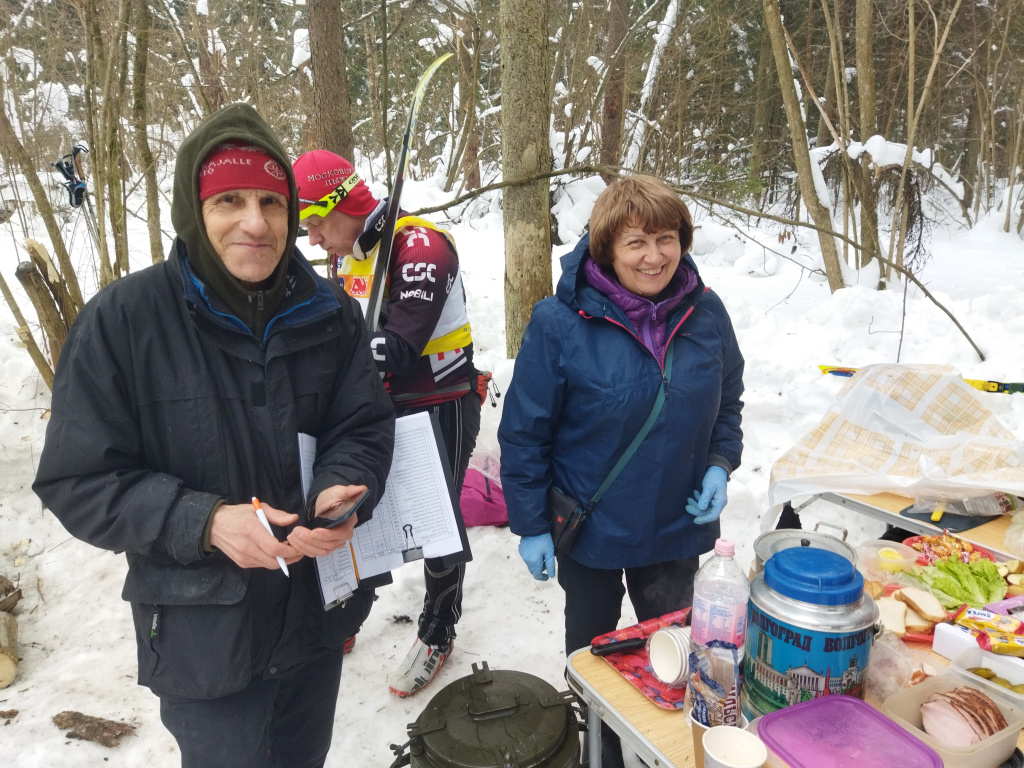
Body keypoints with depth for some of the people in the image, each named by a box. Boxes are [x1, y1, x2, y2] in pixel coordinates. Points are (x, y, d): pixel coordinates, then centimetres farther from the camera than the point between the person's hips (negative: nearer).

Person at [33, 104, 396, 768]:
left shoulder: (329, 313, -6)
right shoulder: (123, 319, -16)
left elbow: (366, 425, -2)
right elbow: (77, 482, -13)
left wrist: (341, 492, -24)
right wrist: (204, 521, -27)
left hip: (319, 611, 4)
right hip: (204, 637, -3)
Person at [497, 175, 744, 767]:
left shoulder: (706, 313, -8)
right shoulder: (561, 323, -21)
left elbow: (727, 402, 8)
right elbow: (525, 431, -14)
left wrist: (719, 464, -8)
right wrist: (531, 525, -11)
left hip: (678, 525, 3)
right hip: (590, 531, -3)